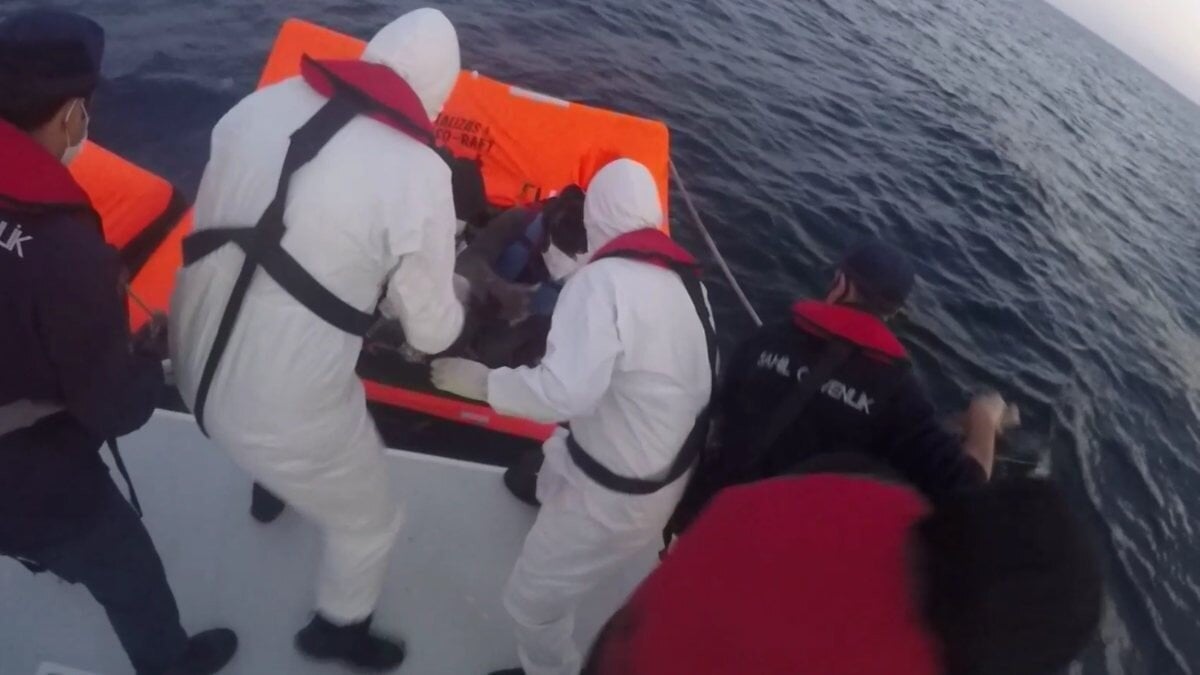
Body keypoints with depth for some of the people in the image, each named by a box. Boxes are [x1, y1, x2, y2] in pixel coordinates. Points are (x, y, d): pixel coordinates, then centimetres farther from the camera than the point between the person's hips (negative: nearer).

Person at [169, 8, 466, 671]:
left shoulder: (265, 101, -5)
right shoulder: (417, 173, -21)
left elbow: (211, 217, 9)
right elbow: (432, 330, -11)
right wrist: (453, 299, 11)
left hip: (194, 360, 7)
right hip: (278, 405, -7)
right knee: (368, 523, 22)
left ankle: (272, 487, 69)